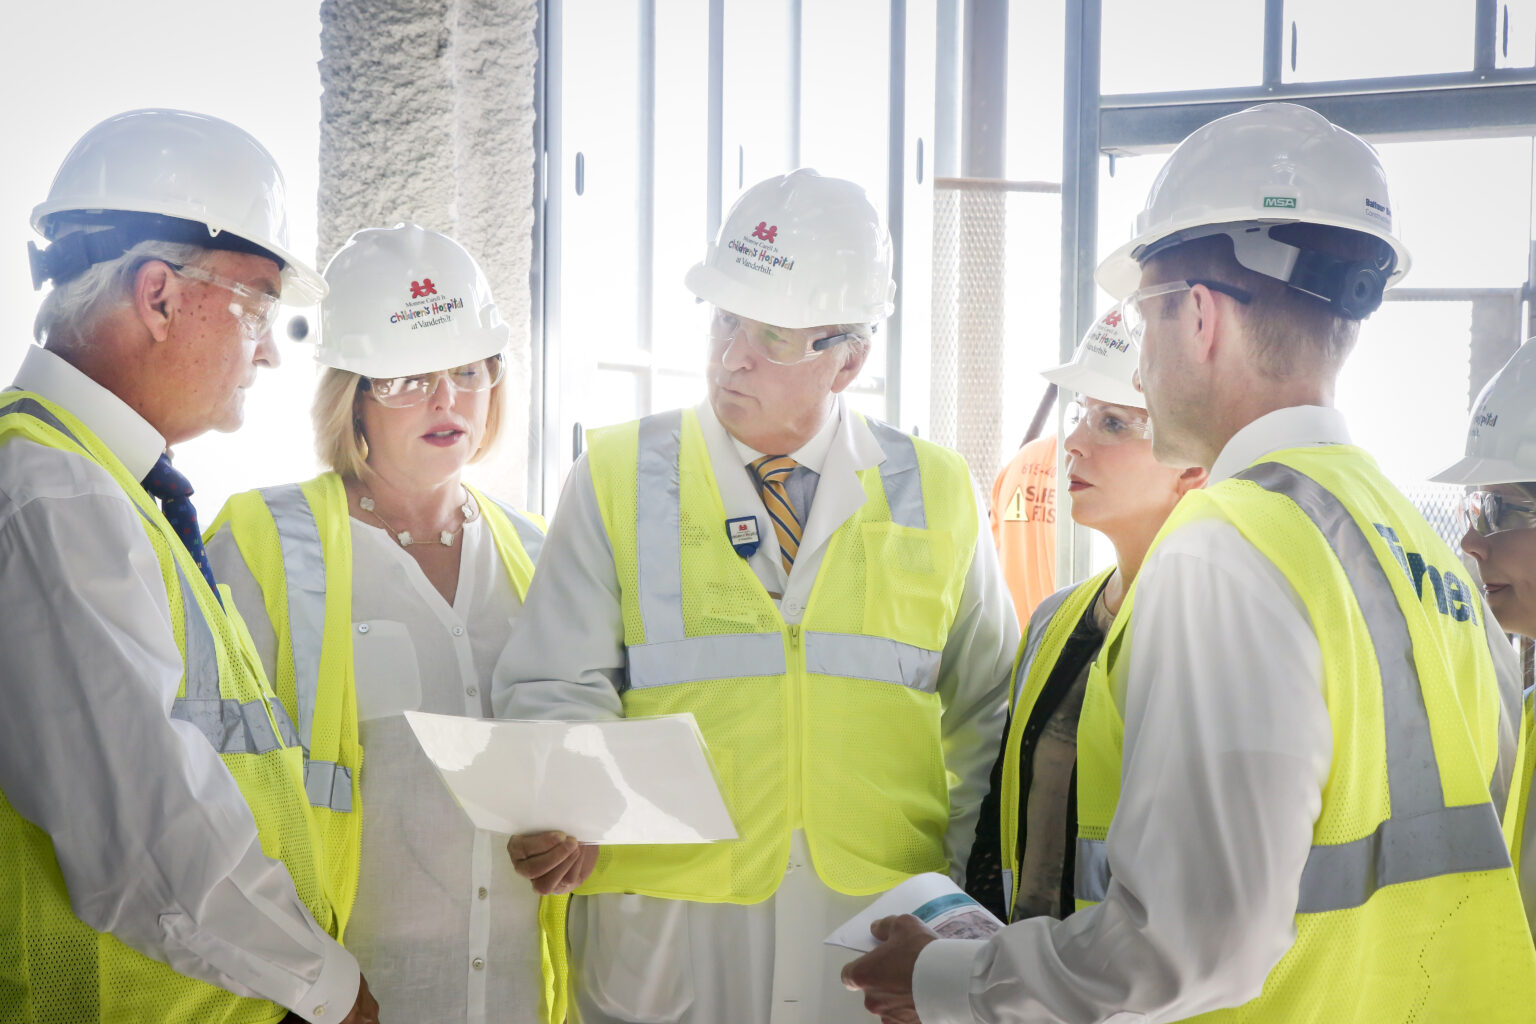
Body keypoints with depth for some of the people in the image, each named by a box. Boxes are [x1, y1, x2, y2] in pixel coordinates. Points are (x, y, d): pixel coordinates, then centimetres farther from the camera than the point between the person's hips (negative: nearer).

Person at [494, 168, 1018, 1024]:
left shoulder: (937, 495, 7)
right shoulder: (617, 478, 2)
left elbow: (986, 714, 14)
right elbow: (558, 689, 0)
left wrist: (955, 875, 5)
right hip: (662, 943, -1)